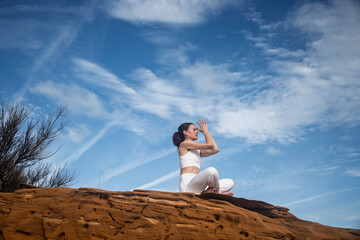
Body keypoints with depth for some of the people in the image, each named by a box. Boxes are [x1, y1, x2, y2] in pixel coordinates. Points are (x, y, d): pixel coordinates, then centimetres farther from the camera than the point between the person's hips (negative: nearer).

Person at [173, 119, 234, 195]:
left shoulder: (197, 151, 28)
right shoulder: (184, 144, 3)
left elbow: (215, 149, 19)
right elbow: (209, 144, -1)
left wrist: (206, 131, 27)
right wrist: (205, 130, 15)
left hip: (196, 186, 9)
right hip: (187, 185, -9)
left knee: (230, 183, 6)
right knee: (211, 170, -36)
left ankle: (206, 192, -16)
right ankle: (217, 193, -9)